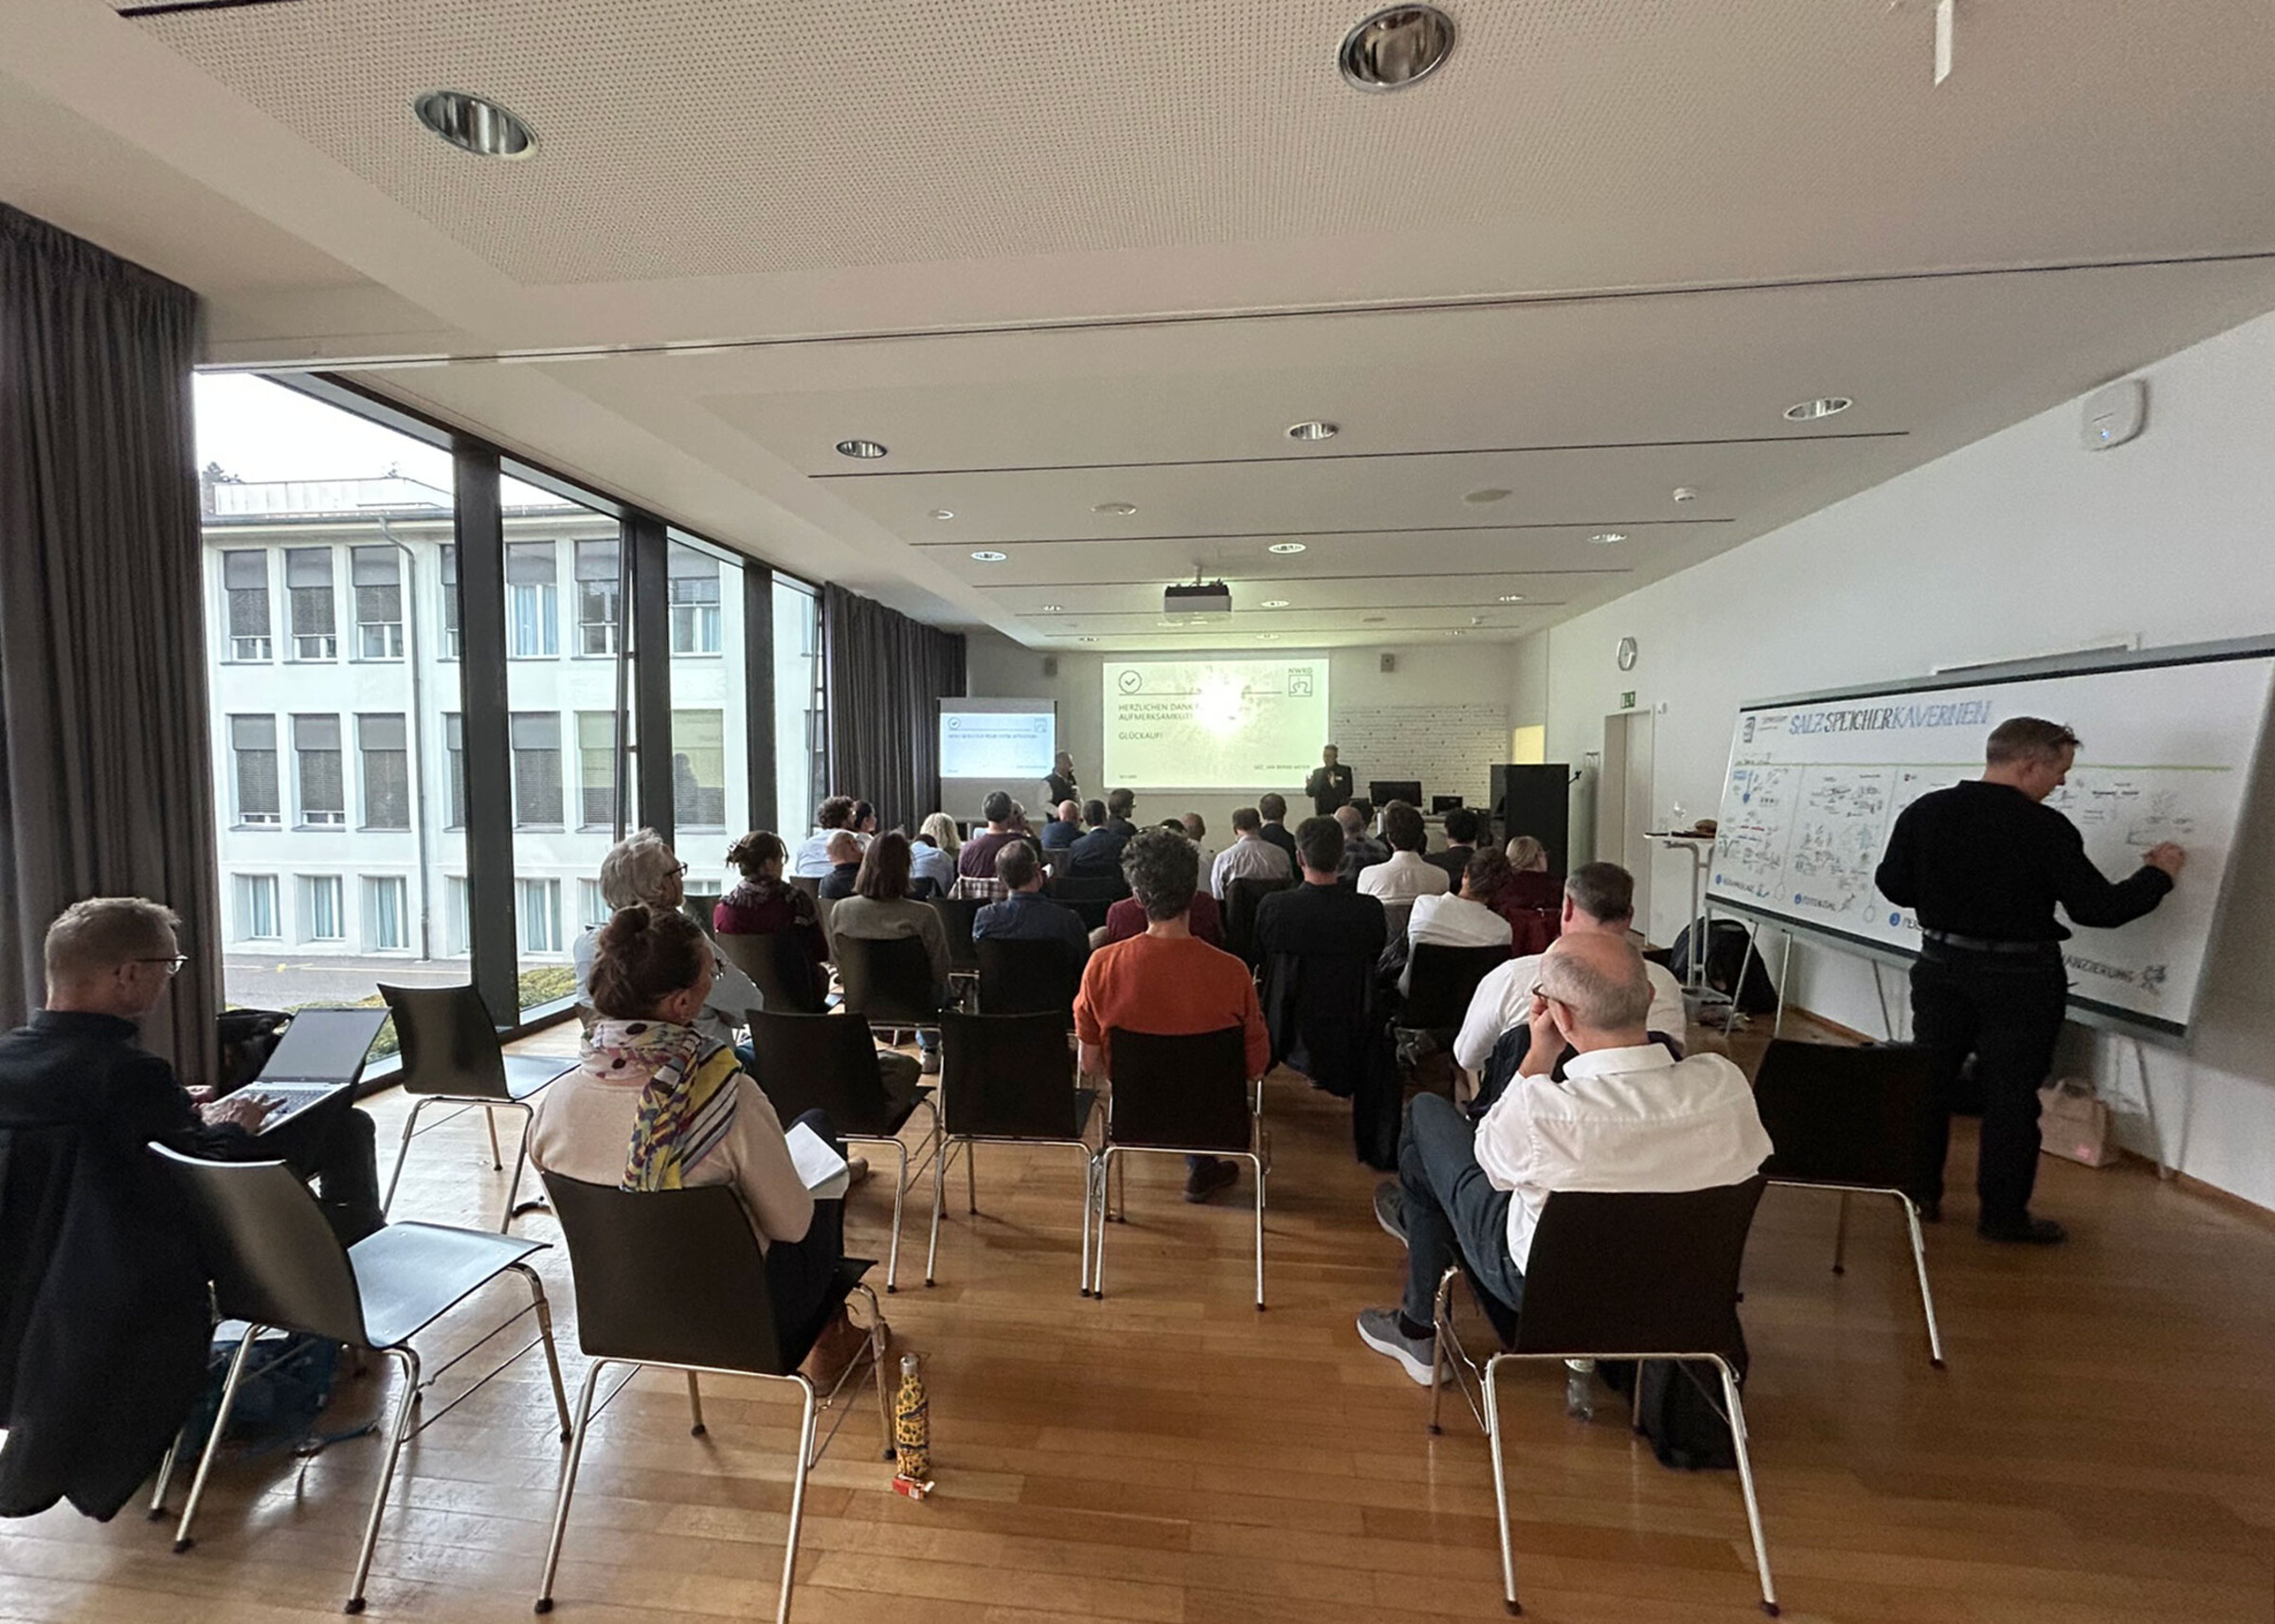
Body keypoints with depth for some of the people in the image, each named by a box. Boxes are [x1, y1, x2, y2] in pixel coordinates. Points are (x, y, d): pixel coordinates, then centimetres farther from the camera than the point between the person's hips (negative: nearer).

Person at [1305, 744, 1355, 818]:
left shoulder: (1344, 771, 0)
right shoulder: (1317, 772, 11)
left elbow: (1348, 792, -8)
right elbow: (1310, 793, 10)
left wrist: (1335, 786, -24)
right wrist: (1308, 786, -11)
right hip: (1321, 813, 3)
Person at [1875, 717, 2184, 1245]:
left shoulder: (1923, 812, -6)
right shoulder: (2045, 828, -16)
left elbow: (1893, 886, 0)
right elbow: (2098, 909, -11)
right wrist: (2158, 874, 6)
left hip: (1942, 965, 4)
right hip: (2018, 978, -3)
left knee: (1929, 1080, 14)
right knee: (2011, 1095, 8)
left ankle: (1920, 1192, 24)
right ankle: (2002, 1213, 18)